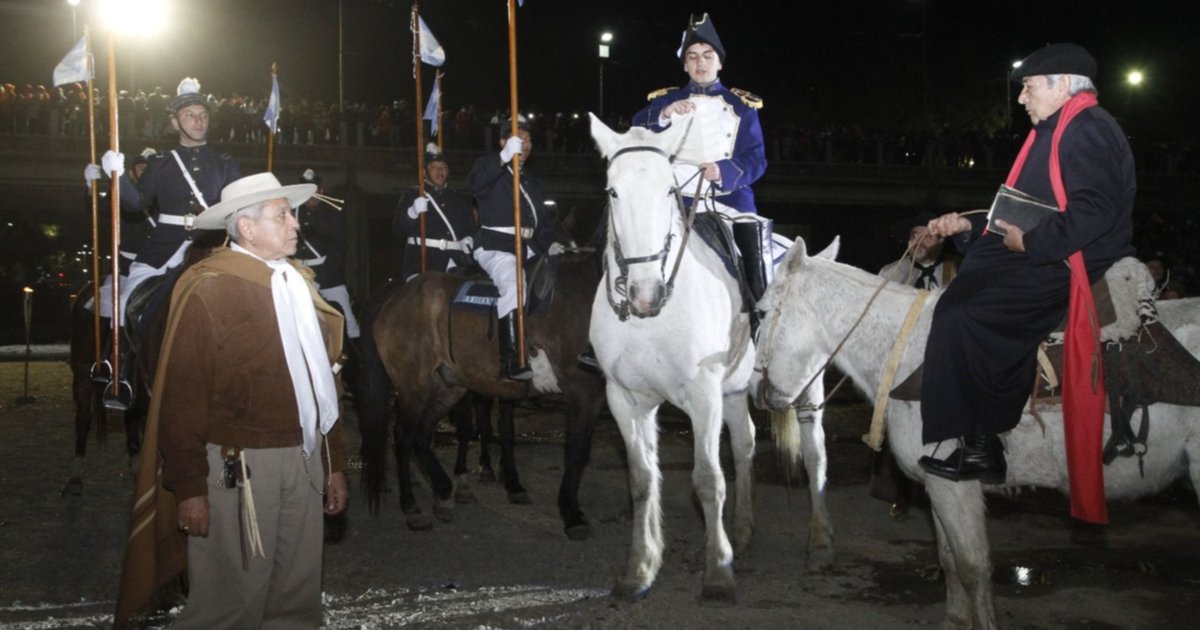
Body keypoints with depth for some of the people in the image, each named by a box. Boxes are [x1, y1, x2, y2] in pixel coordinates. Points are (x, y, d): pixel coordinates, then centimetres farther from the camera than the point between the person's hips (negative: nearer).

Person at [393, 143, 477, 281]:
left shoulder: (461, 200, 23)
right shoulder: (412, 195, 14)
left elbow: (472, 228, 23)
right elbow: (397, 227, 3)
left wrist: (468, 240, -1)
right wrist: (413, 212, -17)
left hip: (454, 264, 3)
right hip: (421, 264, -2)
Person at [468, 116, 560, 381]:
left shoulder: (532, 181, 25)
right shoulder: (490, 164, 4)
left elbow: (542, 220, 26)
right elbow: (475, 183, -20)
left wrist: (549, 243, 7)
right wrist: (504, 158, -31)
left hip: (527, 247, 8)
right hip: (495, 247, -8)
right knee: (514, 284, -33)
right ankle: (510, 361, -37)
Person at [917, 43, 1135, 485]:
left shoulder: (1088, 131, -11)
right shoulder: (1055, 133, 22)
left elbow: (1092, 213, -25)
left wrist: (1029, 243, -20)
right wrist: (967, 227, 13)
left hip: (1070, 268, -11)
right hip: (1038, 261, 11)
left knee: (963, 311, -22)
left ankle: (980, 447, -15)